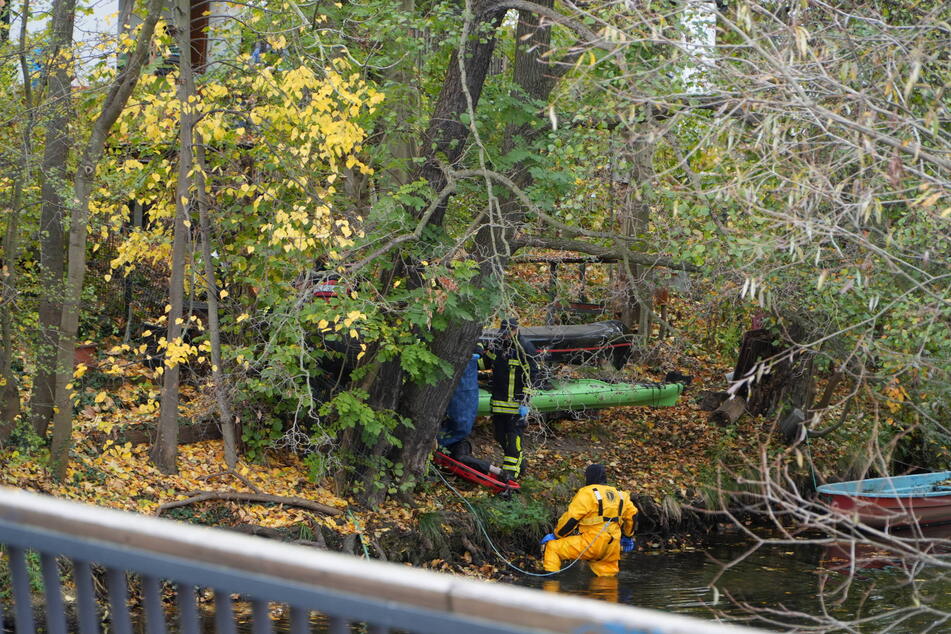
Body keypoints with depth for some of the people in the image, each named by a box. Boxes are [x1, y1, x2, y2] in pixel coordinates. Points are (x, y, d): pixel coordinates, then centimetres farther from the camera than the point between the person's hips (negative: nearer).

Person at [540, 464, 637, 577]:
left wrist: (556, 535, 4)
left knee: (551, 547, -3)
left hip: (592, 544, -7)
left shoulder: (586, 493, -8)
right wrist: (628, 537, 39)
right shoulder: (619, 495, 14)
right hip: (612, 548, 7)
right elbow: (632, 514, 23)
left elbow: (570, 519, -9)